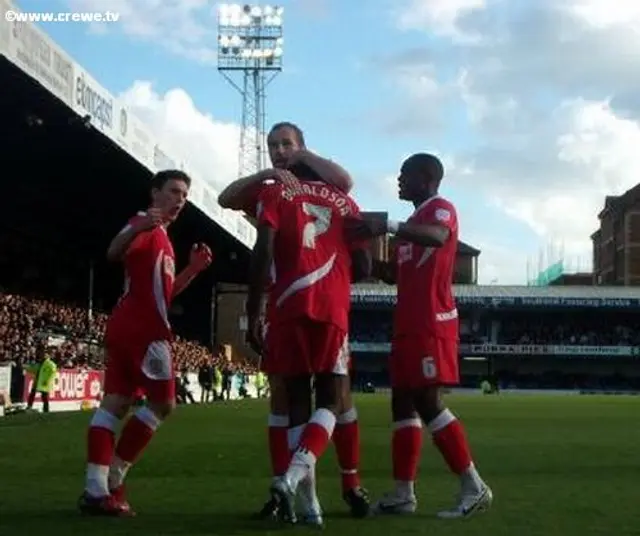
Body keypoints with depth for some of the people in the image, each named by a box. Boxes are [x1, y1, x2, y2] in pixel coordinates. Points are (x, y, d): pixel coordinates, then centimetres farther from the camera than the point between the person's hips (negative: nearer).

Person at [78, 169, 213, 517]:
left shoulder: (161, 238, 27)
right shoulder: (146, 224, -3)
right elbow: (114, 253, -24)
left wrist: (193, 269, 18)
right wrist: (136, 229, -44)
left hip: (128, 327, 9)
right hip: (142, 328, -9)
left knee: (115, 402, 2)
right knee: (162, 402, -3)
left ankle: (96, 488, -2)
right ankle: (111, 480, -4)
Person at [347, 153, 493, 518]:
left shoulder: (440, 208, -5)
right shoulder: (417, 219, 25)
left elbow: (439, 237, -30)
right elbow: (401, 274, 29)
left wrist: (389, 226, -39)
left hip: (432, 324, -10)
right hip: (409, 324, 10)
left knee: (428, 401, -12)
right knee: (403, 402, 6)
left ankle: (475, 487, -6)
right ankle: (403, 494, 8)